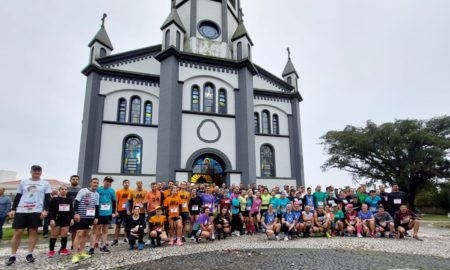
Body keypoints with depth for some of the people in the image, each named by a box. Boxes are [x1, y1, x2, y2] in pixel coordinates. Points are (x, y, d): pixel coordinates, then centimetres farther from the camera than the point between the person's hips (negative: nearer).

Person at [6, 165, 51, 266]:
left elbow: (47, 198, 2)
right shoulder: (23, 182, 12)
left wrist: (45, 210, -9)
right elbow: (18, 197, 13)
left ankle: (30, 254, 11)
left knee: (33, 231, 2)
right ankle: (12, 256, 12)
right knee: (18, 232, 1)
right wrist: (13, 209, 5)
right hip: (21, 210, 2)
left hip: (36, 211, -1)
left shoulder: (45, 183, 5)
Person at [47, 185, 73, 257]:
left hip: (66, 220, 3)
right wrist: (51, 219, -14)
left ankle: (63, 249, 17)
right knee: (54, 235, 1)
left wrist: (72, 219, 6)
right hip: (56, 219, -3)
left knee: (64, 235, 6)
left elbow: (71, 210, 13)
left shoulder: (69, 200, 10)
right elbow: (51, 210, -7)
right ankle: (51, 250, 13)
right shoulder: (54, 199, -4)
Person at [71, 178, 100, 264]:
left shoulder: (97, 194, 11)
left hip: (90, 217, 6)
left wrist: (96, 217, 12)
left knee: (85, 234, 12)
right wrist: (76, 213, -20)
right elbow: (76, 202, -11)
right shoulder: (83, 191, -8)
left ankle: (81, 252, 22)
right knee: (79, 234, -9)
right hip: (81, 216, -6)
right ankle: (75, 255, -5)